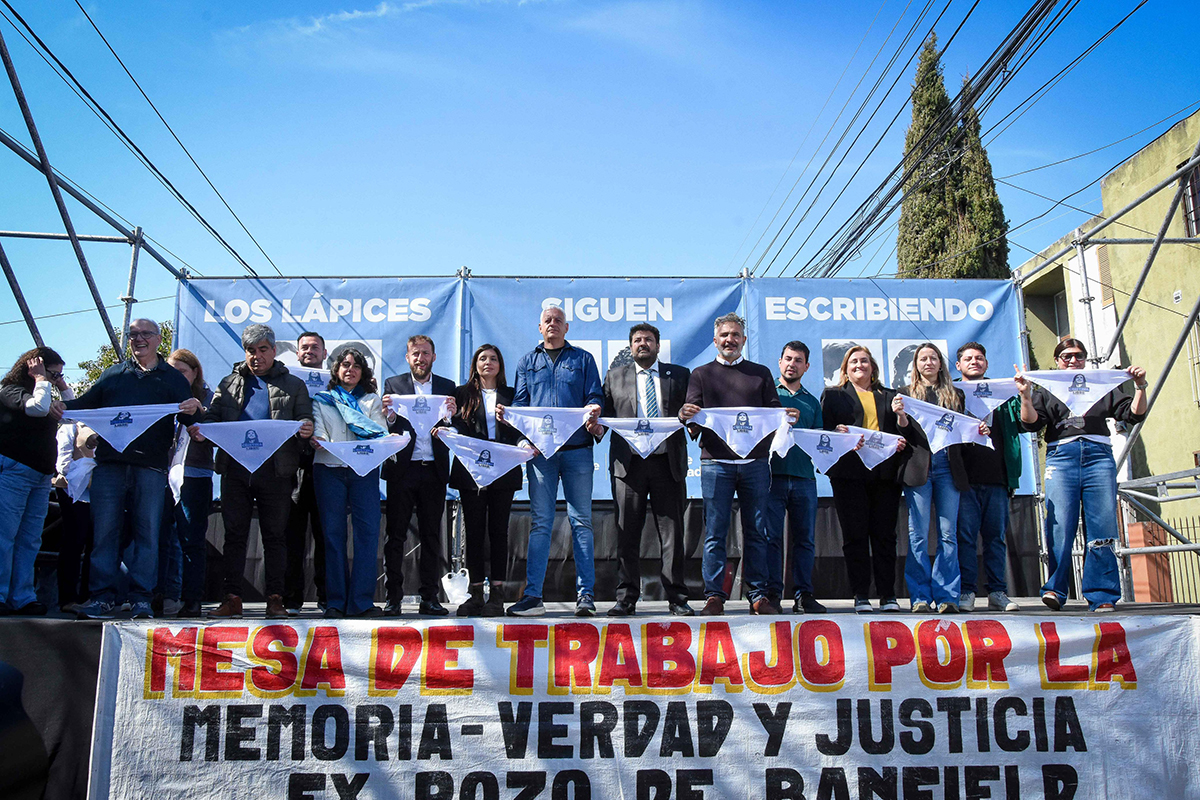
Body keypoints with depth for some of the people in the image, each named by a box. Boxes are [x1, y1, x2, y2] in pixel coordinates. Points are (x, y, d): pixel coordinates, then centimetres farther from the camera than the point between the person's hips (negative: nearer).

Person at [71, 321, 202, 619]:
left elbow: (187, 420, 5)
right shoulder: (113, 374, 19)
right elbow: (86, 403, 13)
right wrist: (62, 406, -8)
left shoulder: (174, 378, 13)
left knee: (147, 531, -1)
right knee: (104, 530, 0)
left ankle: (141, 598, 4)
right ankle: (102, 595, 6)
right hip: (110, 463, 2)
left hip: (150, 466, -2)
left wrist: (192, 411, -19)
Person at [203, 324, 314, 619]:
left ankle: (275, 599, 7)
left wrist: (307, 429, -18)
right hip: (235, 470, 2)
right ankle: (232, 599, 9)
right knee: (234, 534, 3)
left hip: (275, 471, -2)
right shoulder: (230, 384, 19)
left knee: (275, 536, 1)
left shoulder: (293, 385, 12)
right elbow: (213, 416, 14)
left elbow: (306, 419, 6)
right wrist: (201, 430, -9)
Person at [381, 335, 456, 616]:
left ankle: (429, 598, 10)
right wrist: (389, 416, -20)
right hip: (402, 469, -1)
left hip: (433, 470, 1)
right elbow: (385, 429, 1)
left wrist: (452, 416, -16)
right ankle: (393, 597, 6)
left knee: (431, 535, 4)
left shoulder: (447, 387, 12)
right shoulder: (393, 384, 9)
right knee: (396, 534, 0)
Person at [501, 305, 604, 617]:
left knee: (581, 521, 0)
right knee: (539, 522, 1)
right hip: (539, 449, 1)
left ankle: (585, 593, 4)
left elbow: (595, 397, 6)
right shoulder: (527, 362, 18)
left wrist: (593, 411, -16)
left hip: (577, 449, -1)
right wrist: (508, 414, -9)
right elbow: (520, 402, 13)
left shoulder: (583, 359, 13)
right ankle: (532, 595, 4)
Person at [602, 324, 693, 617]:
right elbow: (605, 413, 13)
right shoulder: (615, 376, 15)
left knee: (672, 532, 1)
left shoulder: (680, 375, 13)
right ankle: (626, 599, 9)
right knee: (627, 534, 2)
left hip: (668, 462, 0)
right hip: (629, 463, 1)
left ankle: (677, 598, 9)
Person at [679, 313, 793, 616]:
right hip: (716, 461, -1)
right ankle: (714, 597, 3)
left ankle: (759, 595, 9)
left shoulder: (761, 373, 17)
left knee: (756, 532, 3)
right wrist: (686, 416, -17)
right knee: (715, 532, -2)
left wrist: (787, 417, -9)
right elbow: (693, 422, 6)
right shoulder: (701, 374, 14)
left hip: (755, 460, 1)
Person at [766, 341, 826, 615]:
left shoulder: (812, 402, 21)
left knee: (805, 538, 3)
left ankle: (803, 594, 9)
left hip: (804, 476, 3)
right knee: (771, 536, -3)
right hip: (772, 473, -3)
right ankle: (772, 594, 2)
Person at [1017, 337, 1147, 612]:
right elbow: (1031, 422, 5)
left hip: (1098, 456, 1)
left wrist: (1140, 386, 2)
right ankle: (1055, 590, -5)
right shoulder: (1045, 390, 19)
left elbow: (1133, 414, 15)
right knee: (1060, 529, -11)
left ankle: (1102, 596, -1)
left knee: (1102, 528, -5)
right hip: (1061, 457, -1)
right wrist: (1025, 395, -9)